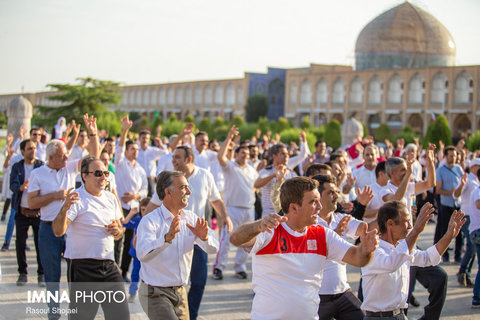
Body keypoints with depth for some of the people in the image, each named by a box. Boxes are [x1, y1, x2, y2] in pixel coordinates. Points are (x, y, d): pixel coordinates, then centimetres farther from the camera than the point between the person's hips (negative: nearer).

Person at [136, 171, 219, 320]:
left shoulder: (190, 218, 4)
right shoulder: (150, 221, -16)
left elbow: (213, 248, -1)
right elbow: (142, 254, -32)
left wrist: (204, 237, -23)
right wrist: (167, 238, -46)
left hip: (180, 291, 6)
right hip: (155, 294, -6)